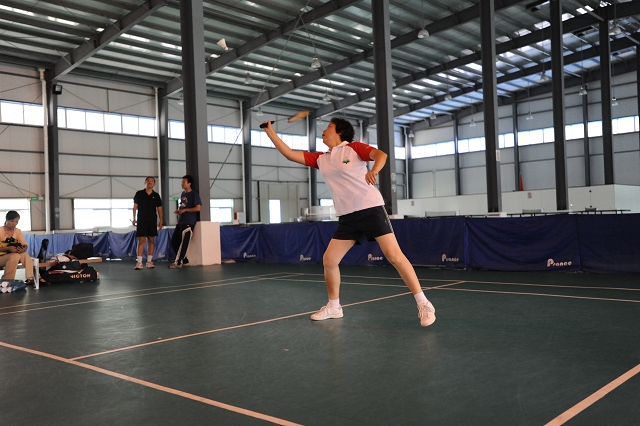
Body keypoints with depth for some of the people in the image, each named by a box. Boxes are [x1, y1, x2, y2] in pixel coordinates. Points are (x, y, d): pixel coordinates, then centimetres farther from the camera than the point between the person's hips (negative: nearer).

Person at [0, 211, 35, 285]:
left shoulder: (18, 231, 5)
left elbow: (25, 245, -3)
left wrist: (23, 249, -26)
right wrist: (8, 248, -30)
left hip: (14, 256, 4)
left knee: (25, 254, -28)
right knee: (15, 256, -35)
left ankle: (30, 278, -30)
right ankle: (6, 281, -28)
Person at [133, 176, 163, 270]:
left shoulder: (156, 196, 8)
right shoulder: (139, 194, 3)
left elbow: (159, 209, 9)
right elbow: (135, 207, 4)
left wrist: (161, 221, 3)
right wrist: (134, 218, -3)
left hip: (152, 221, 2)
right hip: (141, 221, -2)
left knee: (151, 241, 3)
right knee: (141, 240, -6)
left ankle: (149, 261, 10)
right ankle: (139, 262, -6)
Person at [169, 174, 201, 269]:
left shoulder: (194, 194, -6)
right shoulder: (183, 194, 17)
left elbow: (198, 208, -13)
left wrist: (185, 210, -14)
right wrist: (178, 210, 5)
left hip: (188, 222, -8)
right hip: (180, 221, 9)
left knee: (183, 242, -9)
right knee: (174, 241, 5)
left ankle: (178, 262, -4)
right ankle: (184, 260, 13)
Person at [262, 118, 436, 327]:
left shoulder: (354, 148, -1)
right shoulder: (320, 159, 14)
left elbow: (380, 154, -17)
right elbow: (290, 153, 14)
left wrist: (374, 170, -38)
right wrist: (271, 132, 12)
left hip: (371, 209, -6)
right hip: (347, 217, 6)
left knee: (394, 256, -12)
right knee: (329, 260, 2)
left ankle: (423, 304, -5)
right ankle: (334, 306, 20)